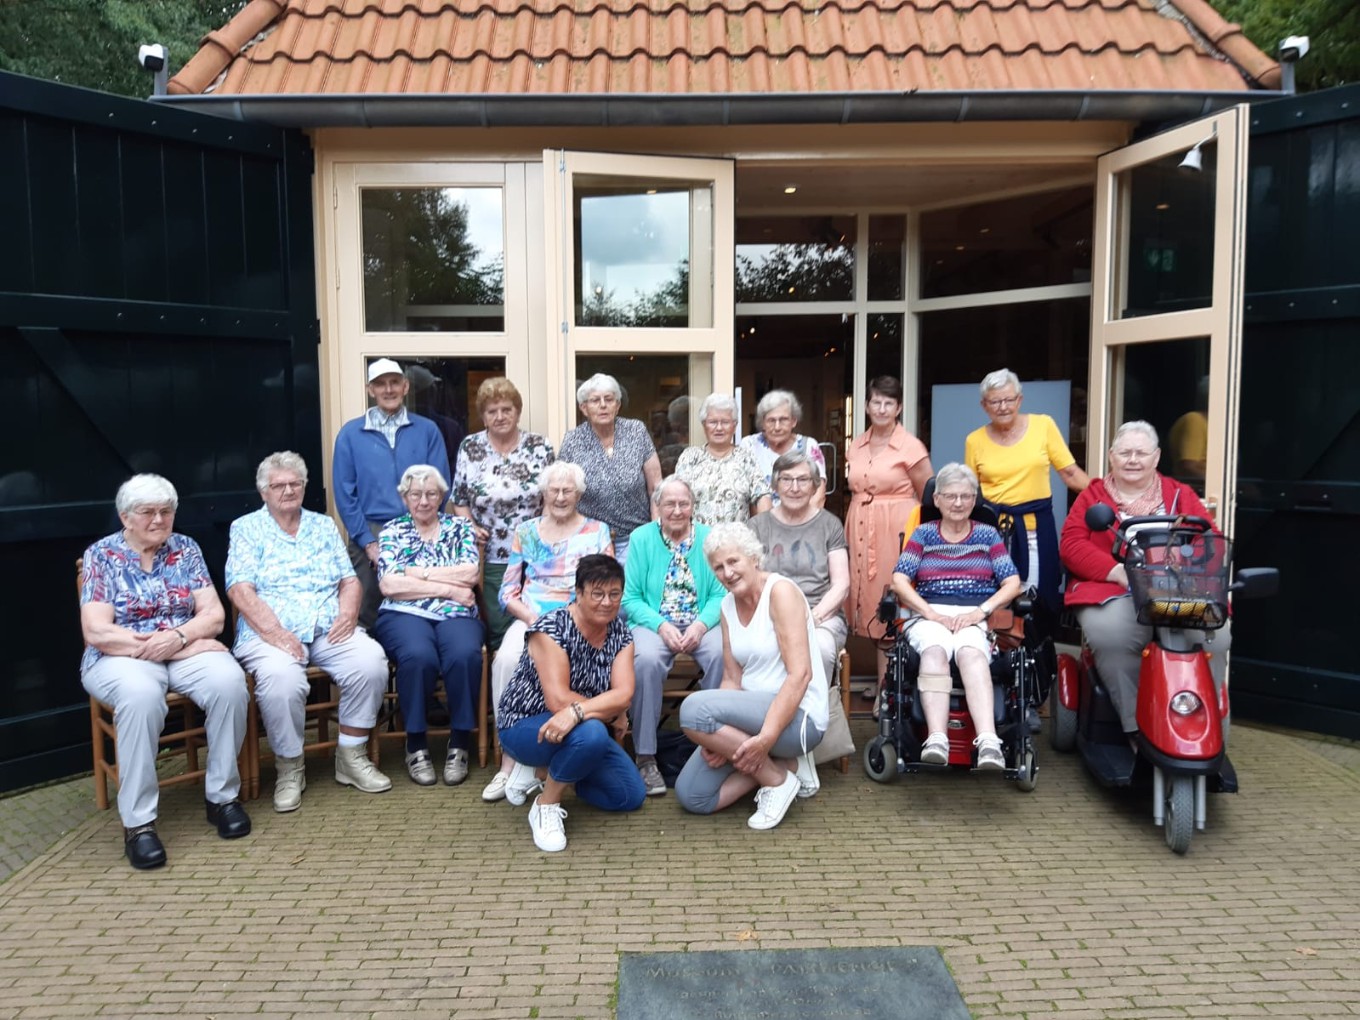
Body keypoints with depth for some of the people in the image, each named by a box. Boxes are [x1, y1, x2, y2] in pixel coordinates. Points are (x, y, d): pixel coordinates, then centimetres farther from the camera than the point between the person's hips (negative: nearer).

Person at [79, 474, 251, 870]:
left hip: (186, 649, 3)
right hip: (123, 656, -2)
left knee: (229, 682, -30)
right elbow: (96, 632, -9)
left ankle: (222, 794, -12)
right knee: (140, 695, -38)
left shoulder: (186, 548, 9)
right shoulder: (101, 555, 1)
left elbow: (214, 615, 4)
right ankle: (138, 822, -27)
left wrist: (179, 637, -20)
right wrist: (181, 645, -16)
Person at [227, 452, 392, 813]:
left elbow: (349, 580, 14)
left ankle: (352, 756, -8)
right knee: (280, 679, -35)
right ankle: (289, 767, -9)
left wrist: (348, 614, -7)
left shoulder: (324, 525, 19)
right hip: (271, 632, -3)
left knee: (371, 661, -26)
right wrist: (274, 631, -18)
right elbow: (240, 590, -4)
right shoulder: (246, 528, 9)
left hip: (329, 630, 3)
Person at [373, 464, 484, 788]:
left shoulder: (460, 527, 15)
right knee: (419, 656, -35)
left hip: (456, 614, 1)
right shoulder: (392, 531, 13)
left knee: (465, 655, -33)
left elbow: (470, 573, -2)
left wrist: (417, 572, -4)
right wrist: (448, 588, -7)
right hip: (404, 615, -1)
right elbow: (389, 585, -4)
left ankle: (459, 743, -16)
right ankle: (416, 744, -14)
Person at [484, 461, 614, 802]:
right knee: (506, 660, -31)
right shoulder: (525, 532, 18)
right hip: (529, 620, 2)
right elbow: (507, 591, 11)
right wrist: (530, 617, -7)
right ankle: (510, 757, -22)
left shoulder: (598, 532, 13)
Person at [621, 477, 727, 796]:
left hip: (701, 626, 1)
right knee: (646, 659, -33)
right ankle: (646, 758, -20)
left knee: (723, 654, -31)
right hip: (654, 625, -1)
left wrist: (701, 625, -18)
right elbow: (630, 597, -1)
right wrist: (661, 626, -17)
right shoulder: (641, 539, 3)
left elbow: (720, 593, 1)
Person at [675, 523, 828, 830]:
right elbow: (732, 679, 7)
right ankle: (783, 762, 10)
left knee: (694, 708, -28)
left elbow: (800, 674, -22)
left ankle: (778, 778, -9)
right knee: (691, 796, -1)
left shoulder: (780, 591, -14)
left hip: (796, 716, -8)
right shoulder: (728, 605, 9)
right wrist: (719, 738, -10)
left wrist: (766, 737, -29)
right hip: (755, 712, 8)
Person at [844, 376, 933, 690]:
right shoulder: (856, 446, 12)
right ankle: (884, 675, 19)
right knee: (867, 598, 7)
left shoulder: (911, 447, -5)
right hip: (859, 531, 6)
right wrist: (852, 530, 16)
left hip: (896, 531, -6)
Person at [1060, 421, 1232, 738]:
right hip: (1112, 591, -2)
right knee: (1111, 633, -35)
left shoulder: (1180, 495, 20)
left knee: (1215, 634, -27)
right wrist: (1116, 571, -17)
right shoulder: (1093, 496, 14)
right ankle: (1136, 725, -25)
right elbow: (1071, 544, 1)